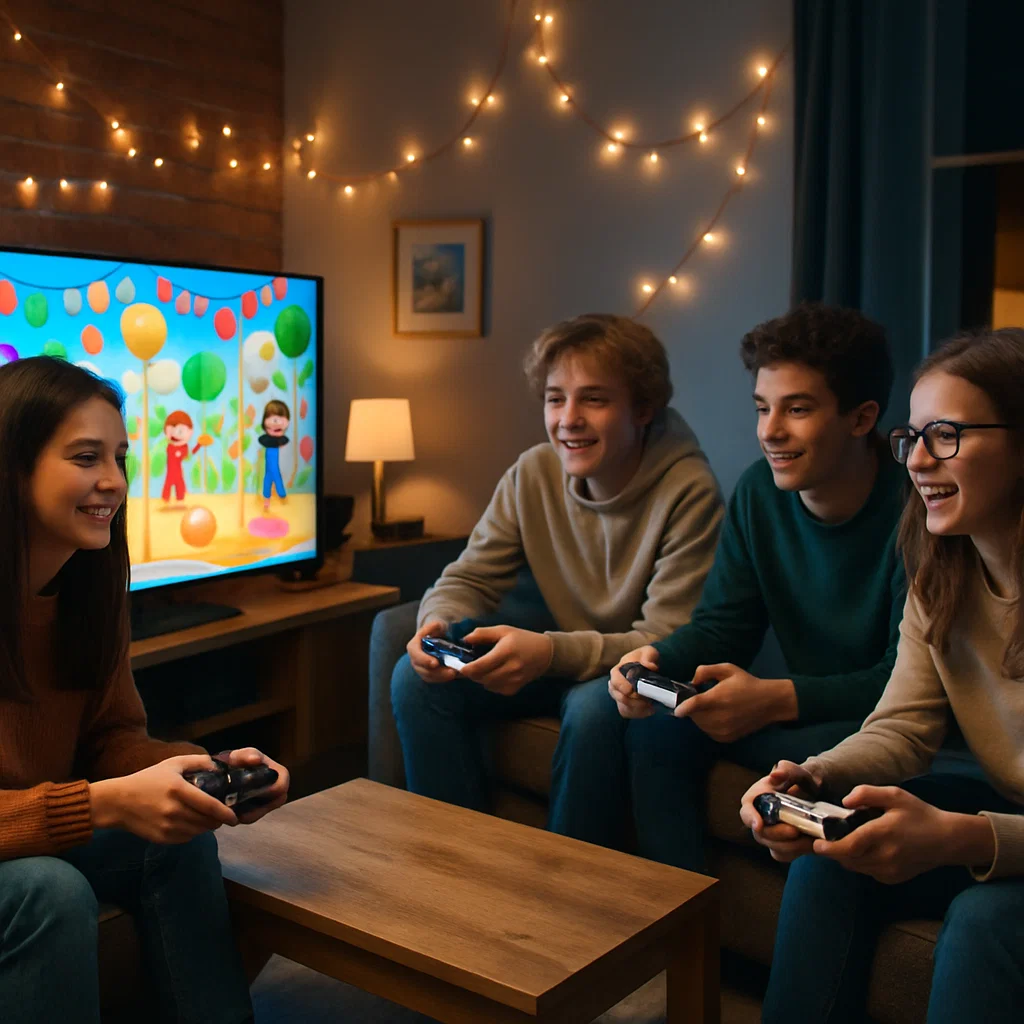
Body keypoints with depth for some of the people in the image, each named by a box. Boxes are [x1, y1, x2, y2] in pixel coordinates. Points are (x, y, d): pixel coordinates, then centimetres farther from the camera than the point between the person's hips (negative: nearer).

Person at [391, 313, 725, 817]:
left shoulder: (688, 492, -23)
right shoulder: (533, 473, -7)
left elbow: (670, 643, -25)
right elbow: (468, 579, -1)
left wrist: (550, 652, -40)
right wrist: (438, 622, -25)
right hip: (561, 652, 5)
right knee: (418, 678, -12)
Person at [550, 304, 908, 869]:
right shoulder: (759, 491, 0)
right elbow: (721, 627, 3)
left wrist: (776, 699, -34)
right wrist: (657, 661, -19)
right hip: (806, 707, 7)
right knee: (609, 708, -10)